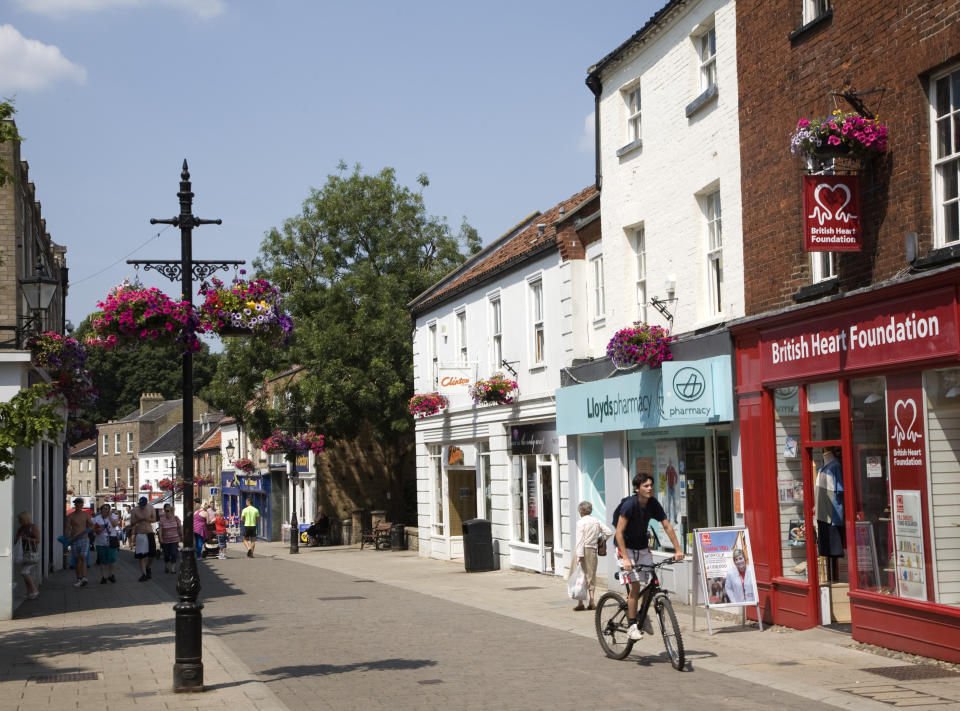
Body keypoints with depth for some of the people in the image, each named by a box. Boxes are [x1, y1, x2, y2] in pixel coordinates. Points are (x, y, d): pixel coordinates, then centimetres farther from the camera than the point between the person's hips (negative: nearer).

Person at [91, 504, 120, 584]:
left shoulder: (112, 516, 3)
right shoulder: (96, 518, 6)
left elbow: (115, 524, -14)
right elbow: (93, 529, 7)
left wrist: (110, 516, -13)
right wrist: (97, 530, -14)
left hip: (111, 542, -1)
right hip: (101, 543, 1)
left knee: (112, 559, -6)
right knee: (103, 561, 3)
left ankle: (110, 574, 15)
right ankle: (103, 577, 14)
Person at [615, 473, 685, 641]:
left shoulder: (653, 504, -7)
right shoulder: (629, 504, -24)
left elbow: (667, 526, -4)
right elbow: (619, 533, -26)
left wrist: (678, 549, -13)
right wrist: (626, 559, -33)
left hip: (642, 548, 6)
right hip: (626, 548, -6)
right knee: (635, 585, -15)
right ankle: (632, 626, -9)